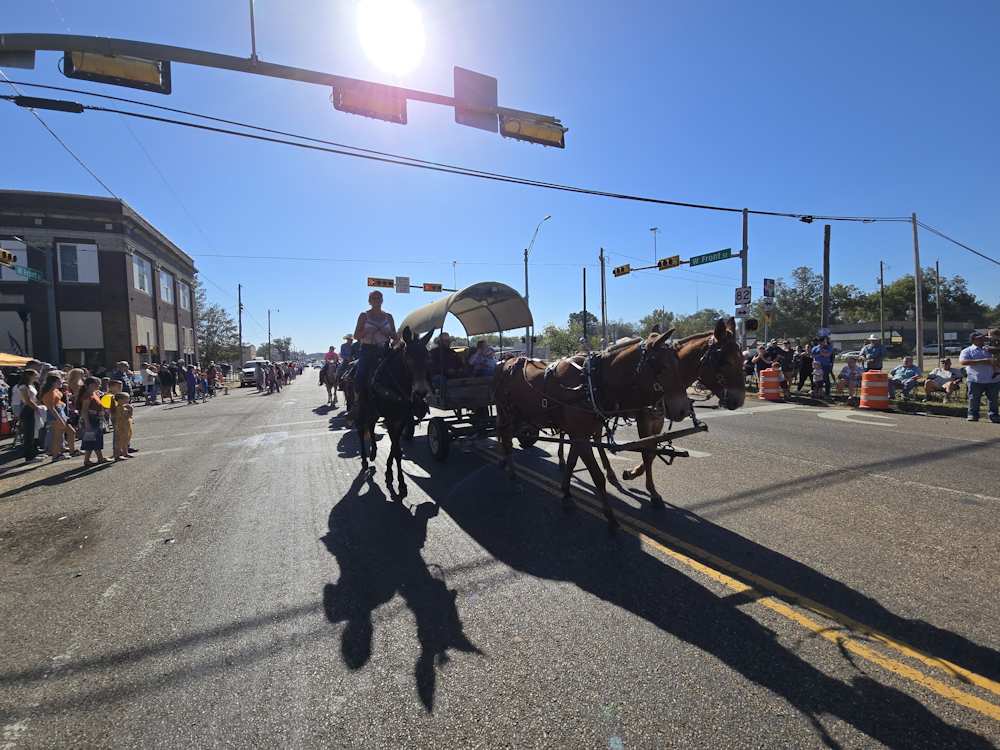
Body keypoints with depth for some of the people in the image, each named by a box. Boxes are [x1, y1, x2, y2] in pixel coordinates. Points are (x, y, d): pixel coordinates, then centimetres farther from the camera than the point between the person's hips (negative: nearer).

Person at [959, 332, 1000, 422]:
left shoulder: (989, 349, 15)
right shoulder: (967, 351, 2)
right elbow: (962, 362, -14)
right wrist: (981, 361, -19)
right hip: (976, 380, -4)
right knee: (974, 398, 1)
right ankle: (973, 415, 9)